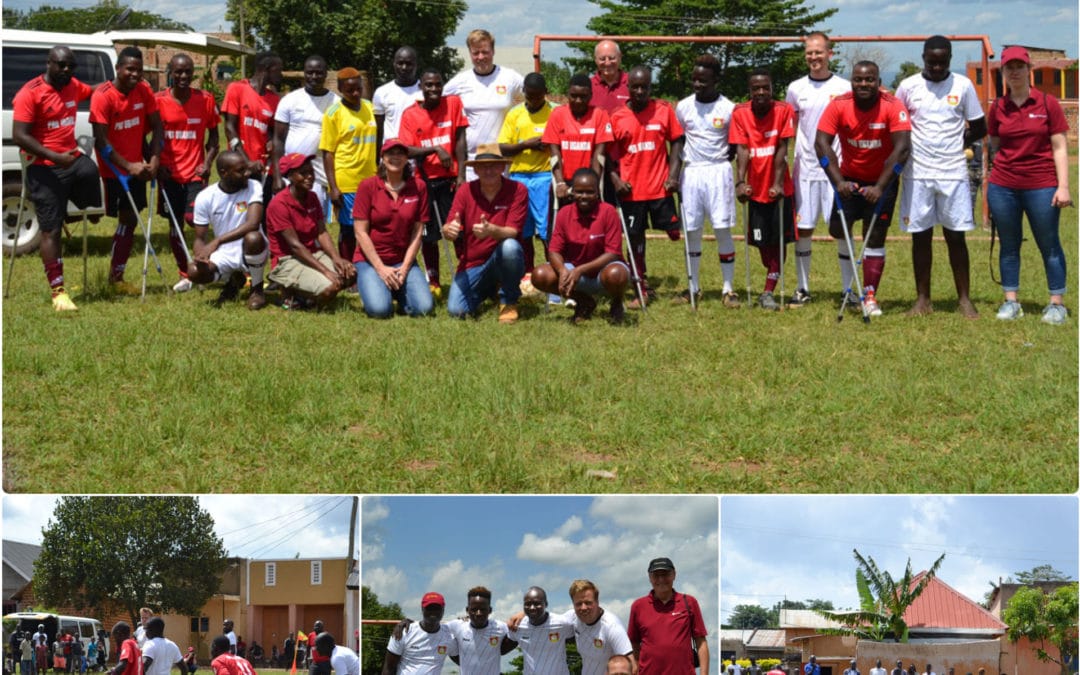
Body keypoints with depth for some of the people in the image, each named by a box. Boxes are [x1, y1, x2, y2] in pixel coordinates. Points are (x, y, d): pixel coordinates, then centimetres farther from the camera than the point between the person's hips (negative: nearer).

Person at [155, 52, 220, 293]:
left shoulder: (205, 100, 1)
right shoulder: (158, 101, -2)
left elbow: (213, 135, 9)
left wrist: (208, 162, -5)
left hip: (195, 173, -1)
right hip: (169, 173, 1)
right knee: (175, 227, 6)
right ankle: (184, 274, 18)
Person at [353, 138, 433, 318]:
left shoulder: (418, 187, 0)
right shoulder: (368, 186, -5)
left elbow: (417, 232, 0)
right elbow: (361, 232, -7)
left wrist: (405, 267, -9)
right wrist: (381, 268, -14)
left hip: (404, 260, 2)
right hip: (370, 260, -2)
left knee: (424, 308, -20)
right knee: (380, 309, -26)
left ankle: (399, 292, 14)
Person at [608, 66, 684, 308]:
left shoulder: (664, 110, 0)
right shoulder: (617, 117, 1)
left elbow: (676, 142, 2)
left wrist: (673, 174, -7)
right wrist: (615, 179, -8)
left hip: (660, 187, -1)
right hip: (631, 189, 1)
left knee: (675, 232, -2)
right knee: (635, 237, 7)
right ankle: (642, 290, 17)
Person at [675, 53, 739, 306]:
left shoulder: (728, 109, -3)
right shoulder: (683, 107, 4)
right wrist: (674, 173, 7)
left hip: (718, 171, -3)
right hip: (691, 172, 3)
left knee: (723, 229, -3)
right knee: (691, 231, 5)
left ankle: (728, 289, 3)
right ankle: (694, 287, 15)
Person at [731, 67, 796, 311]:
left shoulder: (784, 111, -9)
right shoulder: (740, 114, -6)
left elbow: (782, 150, -13)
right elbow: (742, 150, -12)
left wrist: (778, 184, -20)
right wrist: (741, 182, -24)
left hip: (779, 189, -1)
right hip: (755, 189, 1)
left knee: (779, 240, -2)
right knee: (762, 241, 7)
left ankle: (768, 292, 2)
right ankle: (773, 276, 32)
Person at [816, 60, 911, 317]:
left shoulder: (893, 107, -21)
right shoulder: (839, 105, -16)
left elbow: (902, 148, -27)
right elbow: (822, 144, -19)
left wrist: (880, 187, -32)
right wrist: (838, 182, -30)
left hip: (881, 181, -2)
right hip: (849, 178, 2)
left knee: (875, 237, -5)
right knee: (838, 228, 0)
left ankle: (870, 296, 0)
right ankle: (849, 290, 22)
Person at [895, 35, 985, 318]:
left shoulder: (963, 85, 2)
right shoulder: (908, 86, 1)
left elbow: (979, 127, 8)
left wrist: (956, 143, 0)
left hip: (953, 174, 0)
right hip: (917, 174, 0)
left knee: (956, 236, 2)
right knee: (921, 236, 5)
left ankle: (964, 299, 8)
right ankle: (923, 299, 13)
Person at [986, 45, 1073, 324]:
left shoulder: (1047, 103, -2)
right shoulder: (997, 108, 5)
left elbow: (1060, 147, -2)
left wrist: (1063, 186, -8)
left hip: (1041, 186, -3)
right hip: (1003, 186, 3)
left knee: (1049, 245, 2)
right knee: (1009, 245, 8)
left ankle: (1056, 304, 8)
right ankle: (1011, 301, 16)